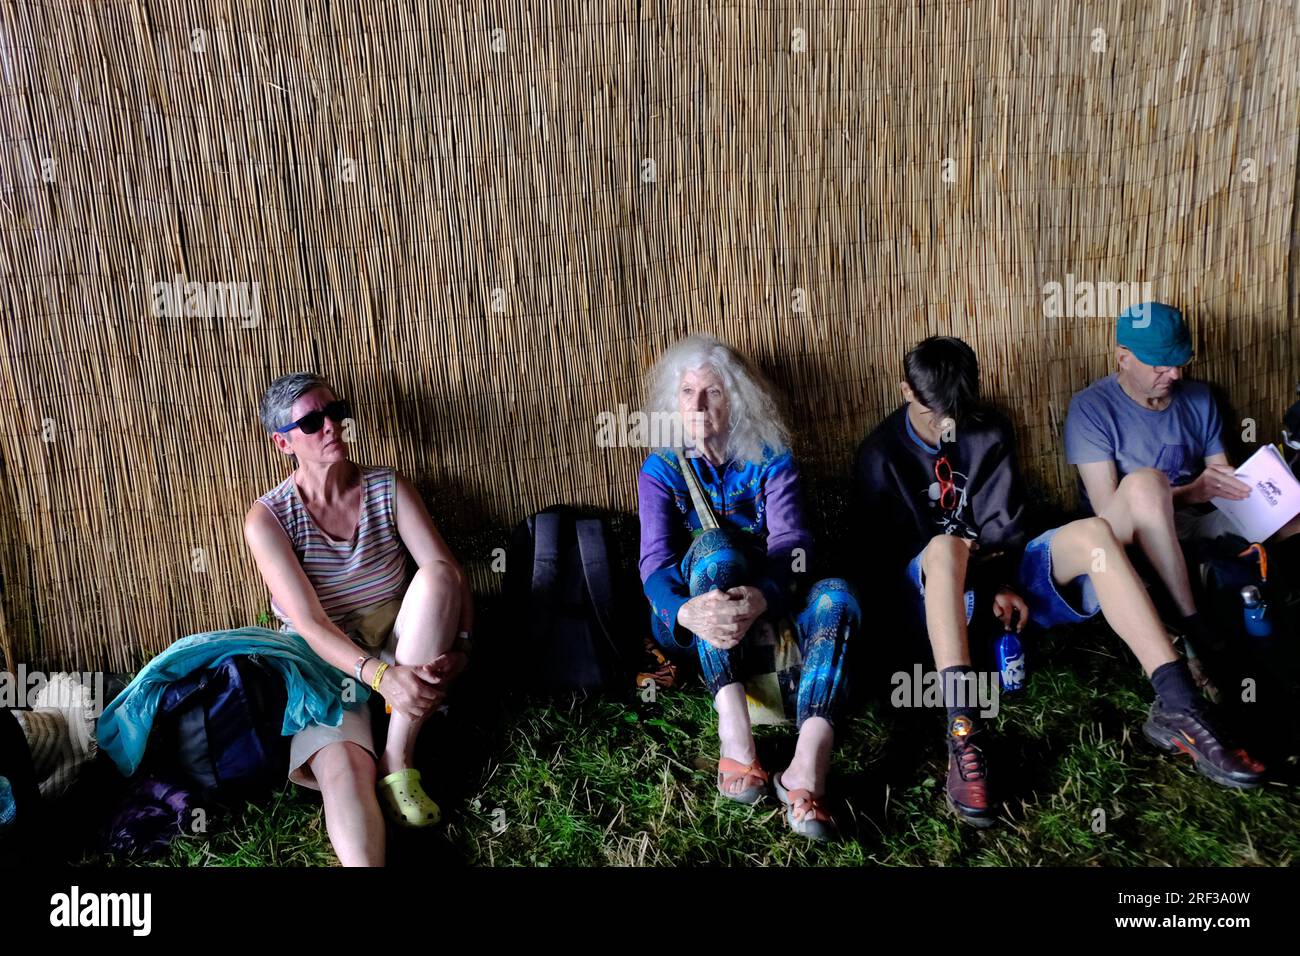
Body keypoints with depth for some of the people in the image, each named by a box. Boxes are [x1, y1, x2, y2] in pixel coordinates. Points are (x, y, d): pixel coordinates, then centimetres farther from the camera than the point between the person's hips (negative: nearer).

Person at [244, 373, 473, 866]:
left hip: (406, 658, 2)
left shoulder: (389, 488, 1)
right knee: (343, 769, -33)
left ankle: (397, 763, -26)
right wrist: (380, 675, -33)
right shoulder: (268, 518, -5)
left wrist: (459, 646, -27)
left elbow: (451, 575, -8)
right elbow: (309, 621, -16)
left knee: (437, 575, -29)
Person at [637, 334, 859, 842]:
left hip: (764, 605, 1)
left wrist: (760, 599, -39)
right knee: (713, 547, -33)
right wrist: (686, 612, -38)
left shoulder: (770, 457, 1)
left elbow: (791, 541, -15)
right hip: (689, 621, -1)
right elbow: (656, 562, -14)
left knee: (835, 595, -29)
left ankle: (807, 767, -48)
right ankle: (735, 738, -43)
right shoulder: (661, 469, 1)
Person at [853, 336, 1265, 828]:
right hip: (929, 592, -4)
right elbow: (877, 553, -8)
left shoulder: (989, 431, 3)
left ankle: (1177, 707, -33)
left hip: (998, 569, 4)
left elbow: (1003, 522, 2)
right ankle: (964, 734, -56)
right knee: (945, 545, -40)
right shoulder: (881, 455, -6)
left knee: (1092, 533, -22)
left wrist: (1005, 583, -16)